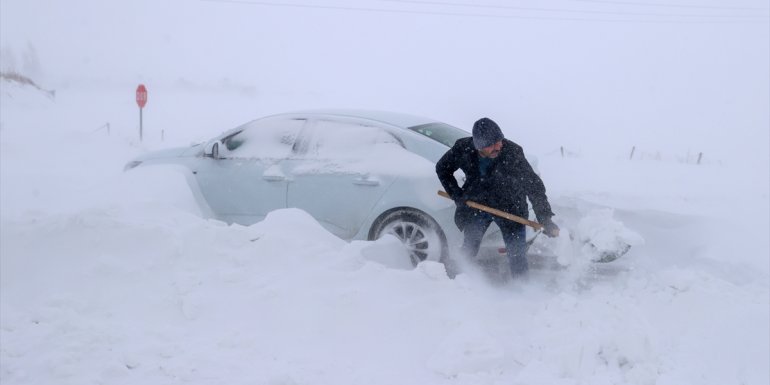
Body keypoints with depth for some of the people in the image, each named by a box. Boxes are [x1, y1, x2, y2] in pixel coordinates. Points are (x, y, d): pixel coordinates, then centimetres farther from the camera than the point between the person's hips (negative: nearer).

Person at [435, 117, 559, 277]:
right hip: (475, 206, 2)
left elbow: (534, 185, -25)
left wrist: (545, 219, -29)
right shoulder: (463, 149, -21)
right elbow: (442, 168, 1)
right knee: (467, 252, 4)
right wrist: (457, 195, -8)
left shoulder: (512, 152, -29)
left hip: (509, 208, -2)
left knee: (517, 255, -2)